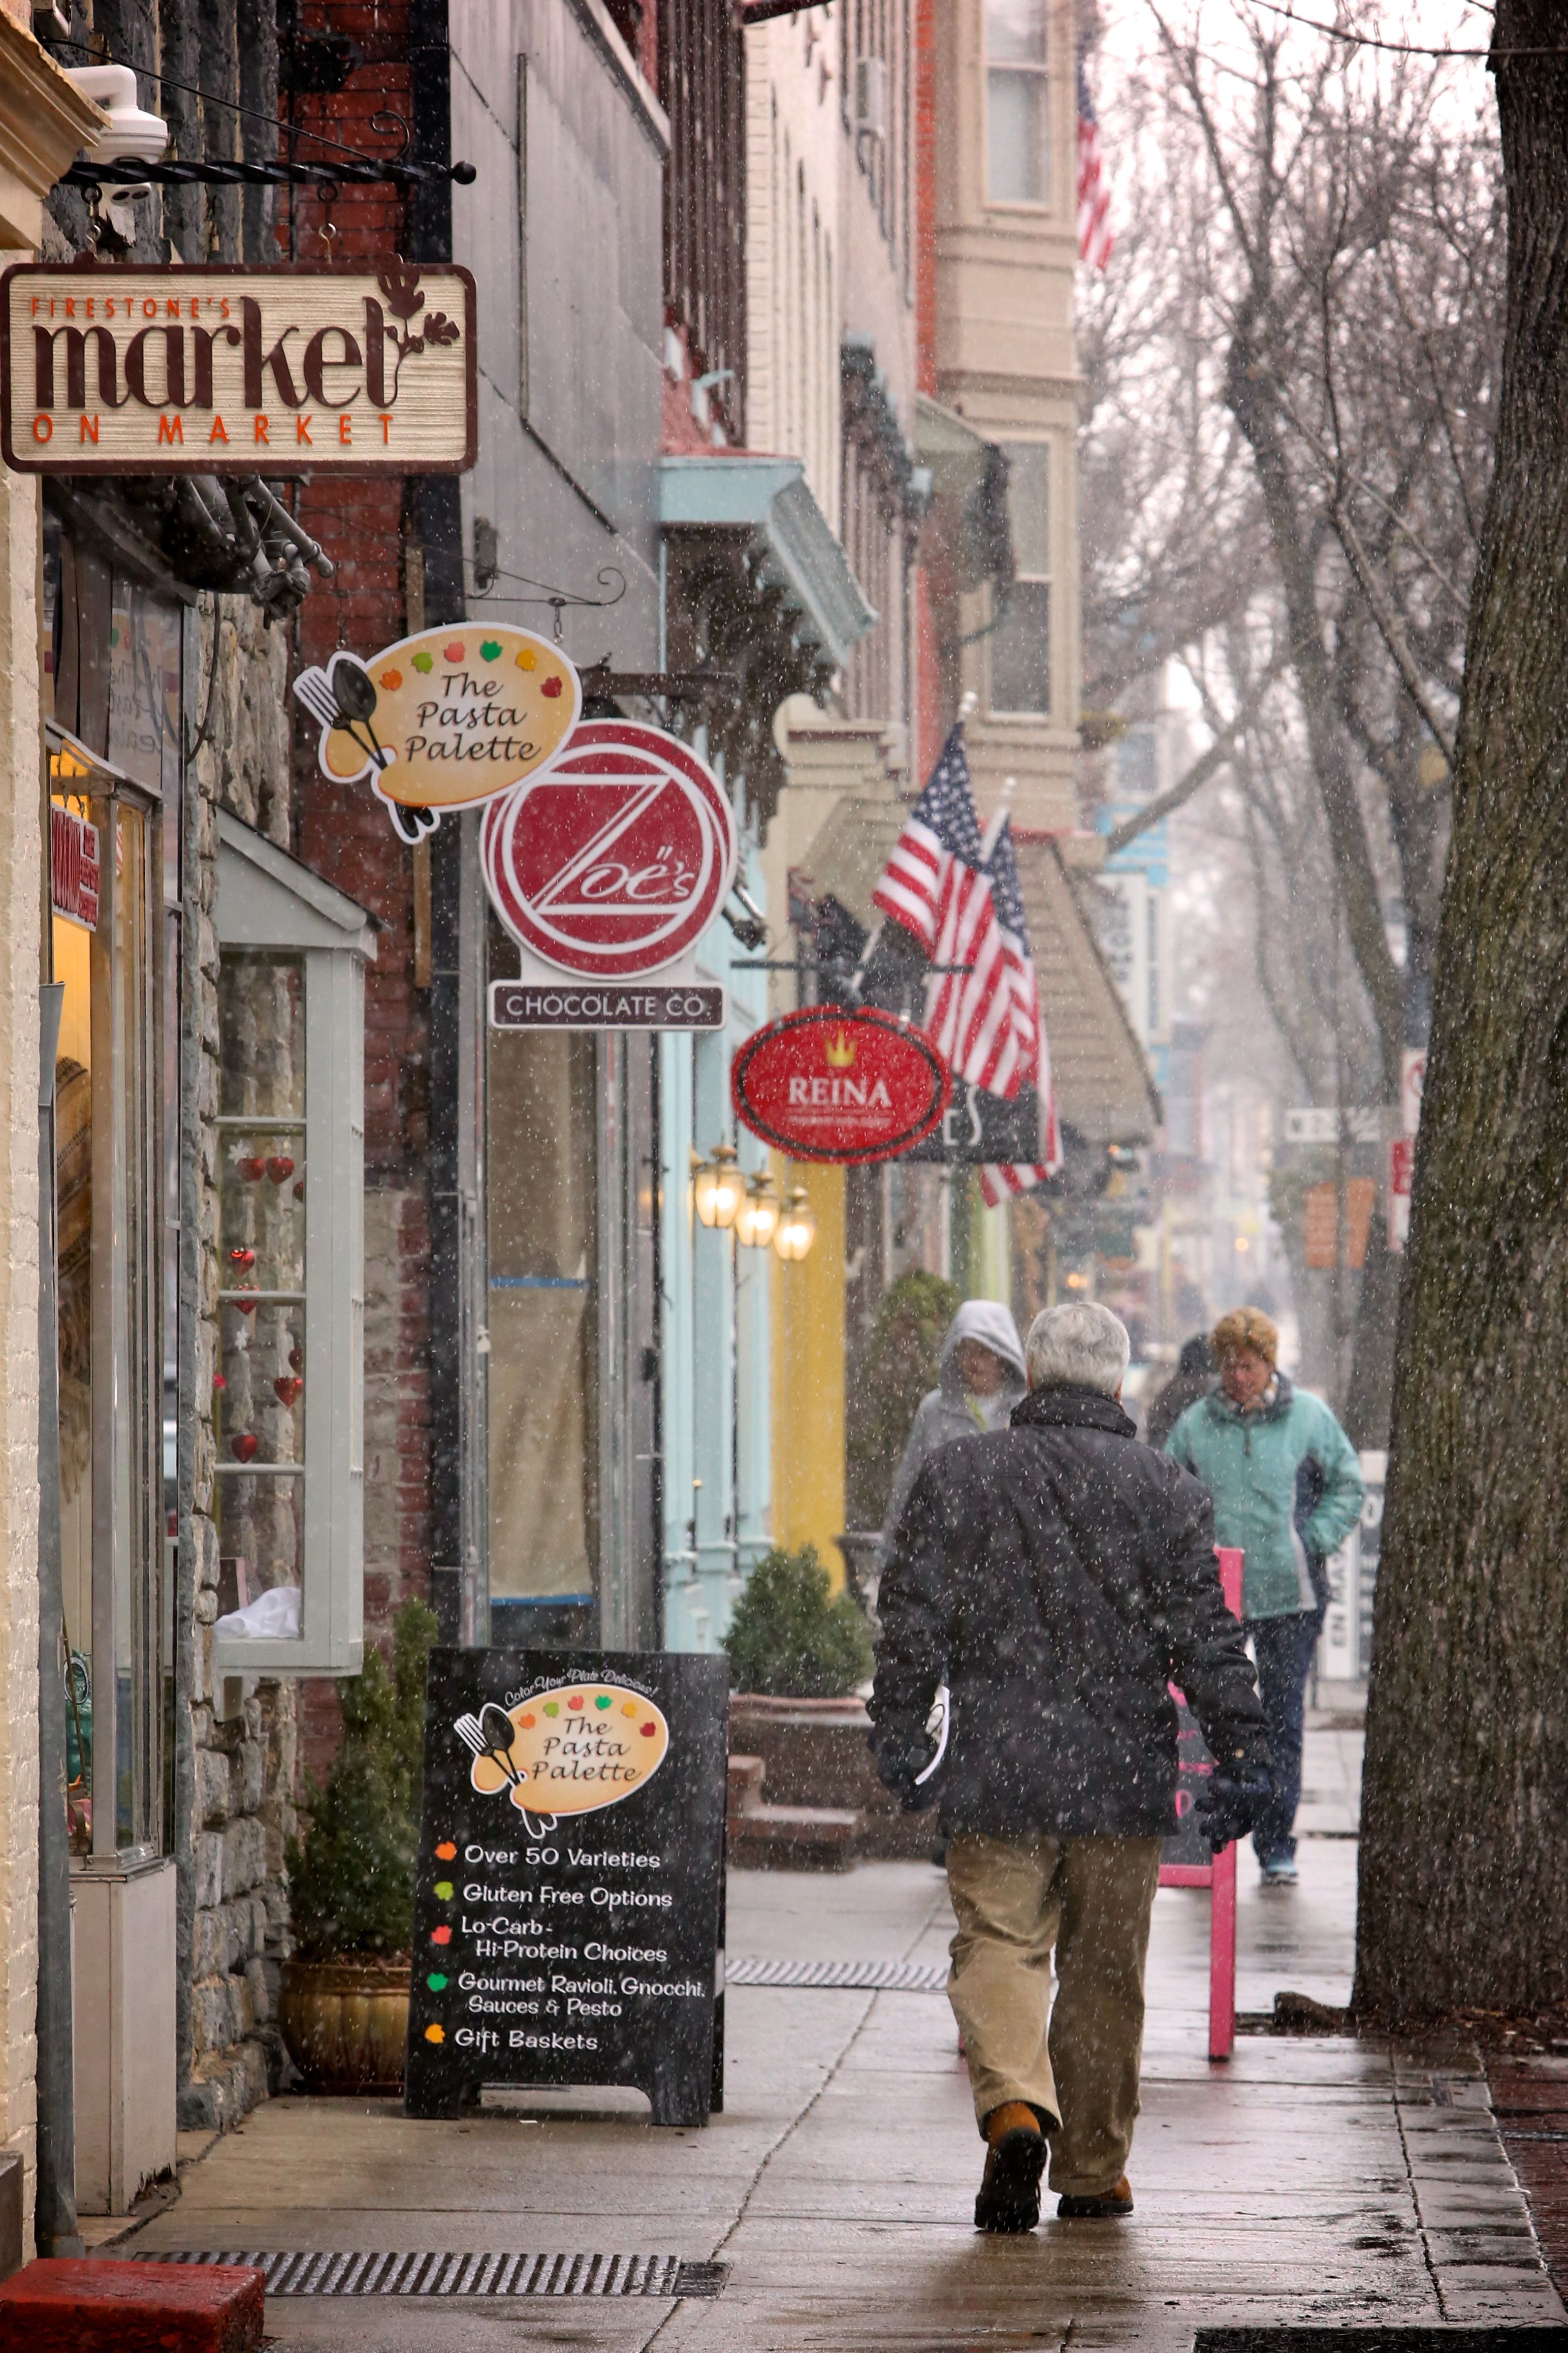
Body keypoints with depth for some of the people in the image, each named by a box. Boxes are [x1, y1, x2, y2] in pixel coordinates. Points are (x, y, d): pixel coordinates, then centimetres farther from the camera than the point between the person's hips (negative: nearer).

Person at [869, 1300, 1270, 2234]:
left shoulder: (959, 1475, 1)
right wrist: (1242, 1755, 1)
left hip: (997, 1773, -1)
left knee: (998, 1946, 3)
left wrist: (900, 1736, 6)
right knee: (1106, 1972, 10)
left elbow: (915, 1620, 0)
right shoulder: (1167, 1490, 1)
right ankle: (1093, 2172, 17)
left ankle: (1014, 2107, -24)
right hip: (1125, 1773, 1)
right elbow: (1207, 1638, -2)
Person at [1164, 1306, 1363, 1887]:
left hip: (1289, 1597, -1)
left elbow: (1347, 1486, 8)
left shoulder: (1308, 1417, 0)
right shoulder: (1196, 1424, 4)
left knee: (1283, 1720, 2)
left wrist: (1313, 1542, -3)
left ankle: (1277, 1844, 9)